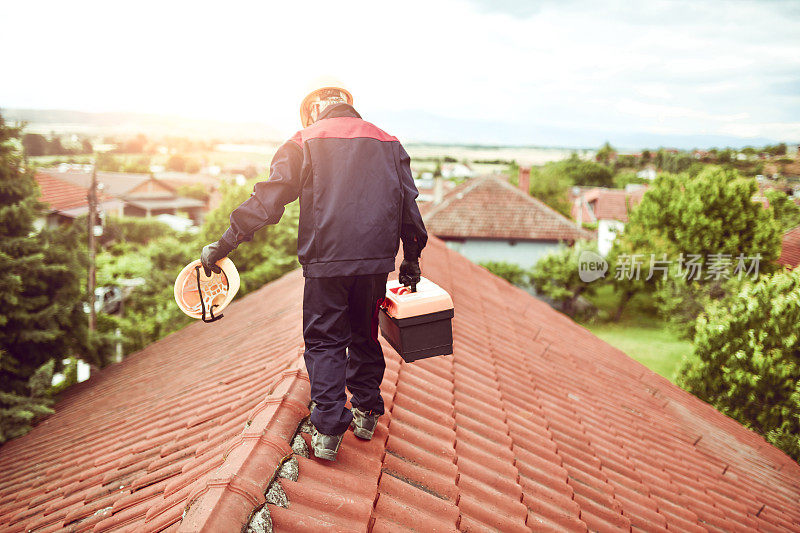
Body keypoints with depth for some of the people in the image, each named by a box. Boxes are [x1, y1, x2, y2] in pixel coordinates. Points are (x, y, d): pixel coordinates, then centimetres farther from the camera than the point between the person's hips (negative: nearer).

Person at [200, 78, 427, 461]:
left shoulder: (304, 143, 3)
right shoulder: (388, 142, 15)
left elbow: (268, 199, -4)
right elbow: (408, 204, 16)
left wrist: (224, 244, -2)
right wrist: (412, 258, 24)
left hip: (326, 260, -3)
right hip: (376, 258, 4)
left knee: (324, 341, 5)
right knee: (365, 335, 18)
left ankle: (328, 430, -1)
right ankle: (367, 414, 28)